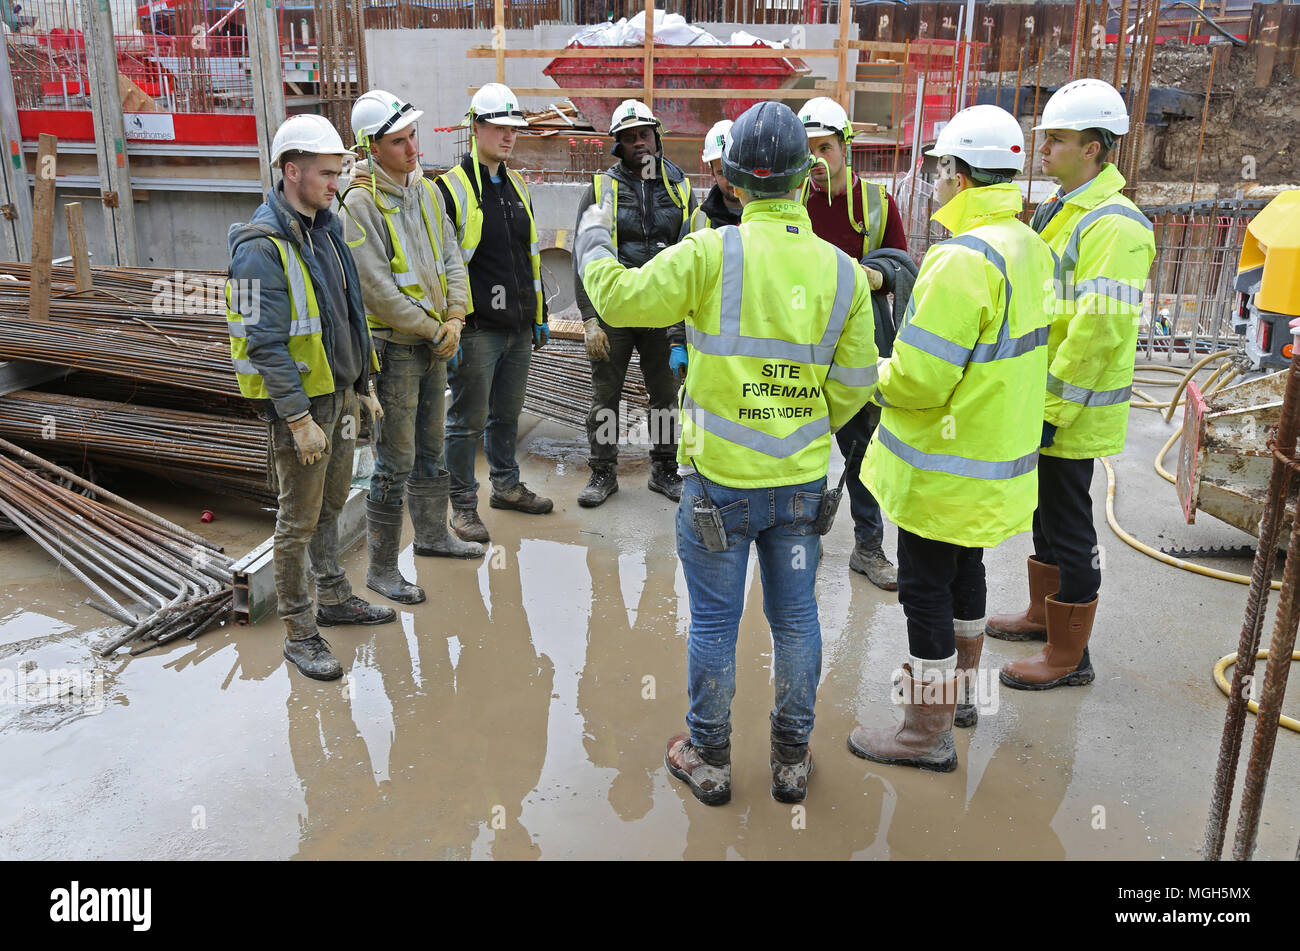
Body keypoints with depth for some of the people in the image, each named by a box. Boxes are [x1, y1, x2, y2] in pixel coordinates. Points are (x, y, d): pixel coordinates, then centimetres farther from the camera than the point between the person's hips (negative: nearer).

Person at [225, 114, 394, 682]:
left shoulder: (326, 228, 10)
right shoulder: (262, 246, -18)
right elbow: (265, 343, -22)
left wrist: (362, 386, 17)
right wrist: (298, 418, -23)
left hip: (339, 393, 9)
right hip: (300, 401, -8)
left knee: (332, 504, 20)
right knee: (299, 520, 2)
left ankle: (334, 598, 36)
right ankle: (299, 632, 14)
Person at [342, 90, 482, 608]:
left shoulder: (428, 191, 8)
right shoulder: (361, 203, -16)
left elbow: (451, 260, 11)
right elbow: (376, 287, -20)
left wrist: (454, 319, -3)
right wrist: (432, 330, -14)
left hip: (435, 345, 8)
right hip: (394, 346, -7)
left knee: (431, 448, 20)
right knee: (395, 463, -3)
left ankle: (432, 533, 38)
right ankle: (381, 568, 9)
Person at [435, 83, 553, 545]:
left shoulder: (518, 187, 14)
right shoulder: (452, 188, -9)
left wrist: (540, 317, 19)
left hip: (518, 329, 7)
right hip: (476, 330, -7)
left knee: (508, 414, 18)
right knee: (468, 420, 2)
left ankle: (507, 486, 34)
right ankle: (463, 504, 14)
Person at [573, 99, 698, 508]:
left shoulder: (680, 188, 7)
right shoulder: (602, 189, 1)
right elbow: (584, 258, -2)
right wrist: (589, 319, -10)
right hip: (614, 310, -1)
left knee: (667, 394, 10)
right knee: (605, 395, 5)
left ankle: (664, 470, 25)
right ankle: (603, 472, 19)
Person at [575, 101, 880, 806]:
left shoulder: (711, 253, -15)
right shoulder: (843, 272, -2)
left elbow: (620, 297, -11)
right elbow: (854, 385, 2)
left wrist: (592, 238, 9)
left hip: (720, 481, -3)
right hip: (802, 481, 3)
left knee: (714, 622, 12)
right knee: (795, 617, 16)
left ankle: (708, 760, 28)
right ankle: (792, 759, 32)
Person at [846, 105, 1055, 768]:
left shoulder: (964, 258, -26)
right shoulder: (1028, 247, 6)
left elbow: (919, 379, -29)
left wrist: (878, 376, -8)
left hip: (946, 467, -10)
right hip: (1000, 452, 10)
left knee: (925, 588, 3)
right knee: (964, 568, 24)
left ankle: (926, 732, 16)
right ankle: (956, 688, 43)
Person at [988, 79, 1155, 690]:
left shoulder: (1112, 224, -19)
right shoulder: (1060, 210, 12)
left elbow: (1099, 329, -26)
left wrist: (1054, 409, -23)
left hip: (1072, 411, -10)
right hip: (1041, 399, 10)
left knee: (1068, 526, 1)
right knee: (1045, 510, 21)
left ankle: (1068, 656, 14)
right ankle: (1043, 612, 39)